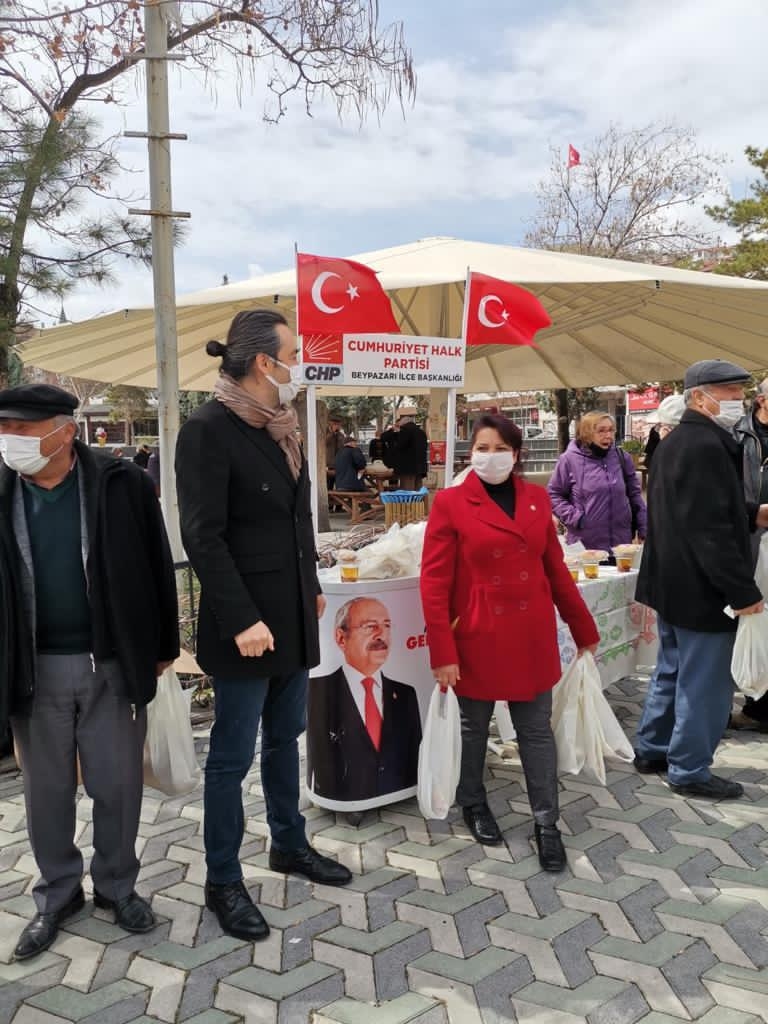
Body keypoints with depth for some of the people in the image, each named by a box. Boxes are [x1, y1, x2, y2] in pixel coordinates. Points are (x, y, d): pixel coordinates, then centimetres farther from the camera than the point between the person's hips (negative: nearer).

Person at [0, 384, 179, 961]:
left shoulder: (121, 484, -9)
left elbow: (157, 567, -2)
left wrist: (163, 647, 2)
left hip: (112, 662, -2)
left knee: (118, 785, 11)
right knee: (46, 790, 14)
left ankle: (117, 886, 33)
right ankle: (58, 894, 34)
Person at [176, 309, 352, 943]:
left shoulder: (281, 428, 9)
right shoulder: (209, 429, -15)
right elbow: (203, 536, -19)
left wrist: (313, 587, 14)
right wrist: (242, 620, -22)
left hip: (293, 615, 8)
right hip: (246, 621, -8)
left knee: (285, 737, 20)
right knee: (234, 754, 5)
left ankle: (290, 845, 36)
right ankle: (223, 881, 21)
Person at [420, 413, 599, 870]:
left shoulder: (537, 499, 3)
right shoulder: (451, 503, -8)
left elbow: (556, 569, 10)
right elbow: (434, 582, -10)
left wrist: (585, 631, 12)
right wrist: (441, 651, -14)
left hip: (532, 637, 3)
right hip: (478, 637, -3)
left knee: (537, 730, 10)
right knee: (474, 727, 15)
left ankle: (547, 824, 23)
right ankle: (474, 805, 37)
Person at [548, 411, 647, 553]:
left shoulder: (622, 458, 6)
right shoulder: (570, 459, -6)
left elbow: (634, 495, 12)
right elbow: (553, 494, 0)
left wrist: (644, 530, 8)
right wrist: (574, 518, -11)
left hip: (620, 543, 3)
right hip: (584, 545, -3)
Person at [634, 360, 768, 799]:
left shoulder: (676, 442, 12)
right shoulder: (707, 446, -22)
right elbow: (711, 529, -27)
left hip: (674, 581, 11)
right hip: (702, 589, -11)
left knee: (673, 672, 21)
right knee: (703, 683, 3)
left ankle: (652, 750, 32)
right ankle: (690, 770, 15)